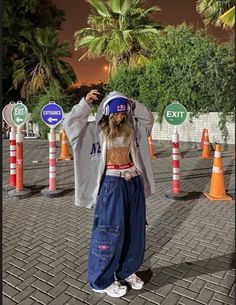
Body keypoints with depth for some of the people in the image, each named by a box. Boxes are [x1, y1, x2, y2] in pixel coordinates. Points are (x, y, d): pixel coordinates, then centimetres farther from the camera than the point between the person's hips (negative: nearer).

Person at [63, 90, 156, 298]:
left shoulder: (132, 127, 10)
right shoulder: (95, 129, -2)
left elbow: (148, 118, 21)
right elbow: (70, 124, -9)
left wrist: (133, 104, 8)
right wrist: (86, 103, -13)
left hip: (134, 181, 6)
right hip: (111, 183, -6)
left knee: (134, 228, 14)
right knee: (110, 230, 1)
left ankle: (127, 270, 34)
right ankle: (102, 279, 20)